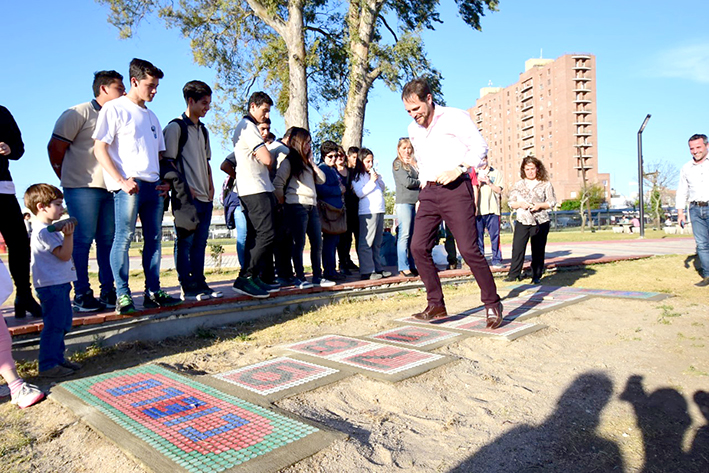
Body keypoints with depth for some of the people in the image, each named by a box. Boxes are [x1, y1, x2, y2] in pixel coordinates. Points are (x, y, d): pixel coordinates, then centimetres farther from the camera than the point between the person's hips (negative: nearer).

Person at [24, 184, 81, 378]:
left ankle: (58, 358, 26)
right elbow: (64, 255, -22)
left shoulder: (51, 229, 17)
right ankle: (47, 365, 2)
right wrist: (68, 235, -26)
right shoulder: (44, 232, -17)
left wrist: (67, 234, 16)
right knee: (54, 326, -6)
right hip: (51, 286, -11)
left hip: (60, 284, 11)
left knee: (63, 323, 16)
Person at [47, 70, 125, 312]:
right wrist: (68, 179, 3)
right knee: (82, 240, -3)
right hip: (83, 187, -6)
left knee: (107, 240, 7)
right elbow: (55, 147, -3)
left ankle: (108, 292, 13)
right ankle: (82, 295, 3)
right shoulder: (79, 113, -2)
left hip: (110, 189, 6)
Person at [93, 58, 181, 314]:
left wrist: (164, 180, 9)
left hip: (153, 185, 7)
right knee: (124, 237, -7)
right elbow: (100, 149, -7)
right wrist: (121, 180, -17)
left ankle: (153, 292, 13)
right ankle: (122, 295, -1)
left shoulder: (151, 115, 22)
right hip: (129, 185, -7)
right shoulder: (115, 109, 1)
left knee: (154, 238, 7)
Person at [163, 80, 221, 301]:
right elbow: (168, 161, -9)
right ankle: (188, 288, 4)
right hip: (187, 196, -8)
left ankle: (199, 284, 16)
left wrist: (211, 186, 12)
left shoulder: (203, 130, 19)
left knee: (200, 242, 10)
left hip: (205, 196, 8)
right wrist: (184, 188, -14)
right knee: (185, 242, -2)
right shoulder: (176, 127, -4)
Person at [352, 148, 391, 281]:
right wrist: (372, 182, -11)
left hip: (379, 211, 8)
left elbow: (382, 189, 24)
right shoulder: (357, 177, -1)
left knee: (377, 243, 12)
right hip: (367, 212, -8)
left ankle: (378, 268, 18)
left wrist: (378, 178, 7)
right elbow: (360, 193, -13)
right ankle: (367, 271, -8)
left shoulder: (373, 174, 20)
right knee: (366, 242, -9)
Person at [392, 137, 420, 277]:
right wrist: (421, 182, 4)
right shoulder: (397, 163, 1)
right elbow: (407, 182, -9)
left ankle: (412, 266, 11)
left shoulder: (413, 163, 22)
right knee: (404, 235, -7)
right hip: (404, 202, -6)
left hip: (416, 202, 6)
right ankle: (404, 268, -5)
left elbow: (421, 179, 16)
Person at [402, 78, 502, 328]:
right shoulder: (413, 129, 18)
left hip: (456, 189, -6)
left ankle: (492, 304, 5)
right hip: (429, 192, 6)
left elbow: (479, 146, -6)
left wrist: (458, 169, -21)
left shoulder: (455, 117, -1)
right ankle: (436, 305, 6)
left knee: (469, 249, -12)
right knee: (418, 247, -5)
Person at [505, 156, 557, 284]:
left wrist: (540, 205, -13)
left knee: (538, 250, 3)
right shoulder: (518, 184, 11)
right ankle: (513, 274, 4)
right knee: (517, 248, -4)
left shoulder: (545, 184, 5)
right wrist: (520, 204, -10)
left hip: (540, 222, -1)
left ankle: (536, 276, 13)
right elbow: (511, 203, 11)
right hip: (522, 221, 1)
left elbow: (552, 202, 4)